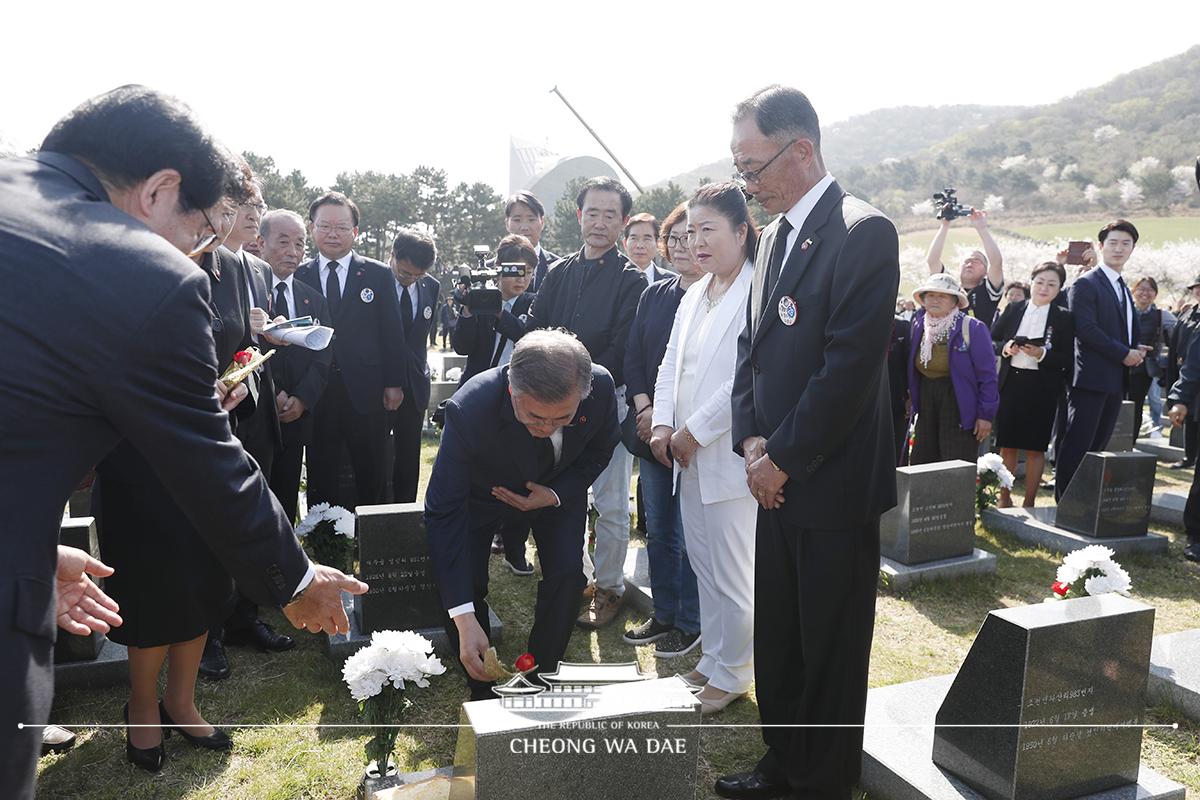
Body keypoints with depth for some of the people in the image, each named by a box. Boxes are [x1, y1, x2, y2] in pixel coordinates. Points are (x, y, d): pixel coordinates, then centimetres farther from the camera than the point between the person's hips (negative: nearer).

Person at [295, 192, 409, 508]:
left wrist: (395, 384, -3)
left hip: (367, 393, -1)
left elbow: (393, 334, 2)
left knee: (372, 477, 10)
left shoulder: (380, 275, 3)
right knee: (320, 476, 10)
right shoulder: (298, 277, 5)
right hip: (316, 394, 1)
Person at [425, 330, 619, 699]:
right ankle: (482, 689, 11)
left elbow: (601, 448, -8)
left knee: (567, 573, -13)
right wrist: (464, 620, -43)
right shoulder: (469, 410, -42)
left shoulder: (601, 387, -33)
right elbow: (443, 514, -39)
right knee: (461, 583, -14)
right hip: (483, 490, -2)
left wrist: (557, 495, -25)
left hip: (556, 489, 2)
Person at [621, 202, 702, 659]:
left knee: (690, 535, 3)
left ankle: (690, 623, 20)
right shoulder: (653, 296, 11)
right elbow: (633, 358, 10)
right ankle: (663, 614, 30)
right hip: (651, 431, 6)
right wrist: (645, 410, -4)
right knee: (658, 530, 15)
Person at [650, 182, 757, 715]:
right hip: (689, 455, 8)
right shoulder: (694, 296, 14)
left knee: (732, 575, 3)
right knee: (704, 567, 18)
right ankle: (712, 662, 33)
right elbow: (671, 365, 14)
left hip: (730, 457, -8)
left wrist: (694, 432, -16)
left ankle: (731, 676, 21)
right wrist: (664, 424, 0)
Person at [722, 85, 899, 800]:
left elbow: (849, 367, -20)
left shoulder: (863, 233, -15)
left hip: (832, 483, -8)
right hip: (777, 476, 8)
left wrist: (782, 458, -14)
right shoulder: (776, 234, 12)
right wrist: (753, 439, 0)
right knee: (776, 639, 19)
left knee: (830, 650, 8)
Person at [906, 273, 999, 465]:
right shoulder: (918, 325, 6)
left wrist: (986, 414, -10)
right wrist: (912, 399, 7)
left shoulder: (972, 328, -9)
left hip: (959, 405, -5)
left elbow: (987, 375, -9)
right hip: (926, 404, 5)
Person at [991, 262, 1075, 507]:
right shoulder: (1013, 309, 6)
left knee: (1035, 447, 5)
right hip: (1011, 383, 2)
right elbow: (990, 341, 8)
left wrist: (1042, 354, -19)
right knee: (1007, 445, 7)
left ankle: (1029, 502, 16)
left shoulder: (1063, 317, 0)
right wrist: (1005, 347, -12)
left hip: (1042, 388, -2)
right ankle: (1004, 498, 20)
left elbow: (1067, 360, -3)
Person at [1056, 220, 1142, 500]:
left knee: (1098, 444, 10)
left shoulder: (1124, 289, 21)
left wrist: (1137, 351, 4)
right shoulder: (1086, 284, -7)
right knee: (1078, 444, -8)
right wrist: (1124, 354, -15)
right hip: (1092, 377, -9)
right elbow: (1085, 329, -17)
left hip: (1116, 379, 9)